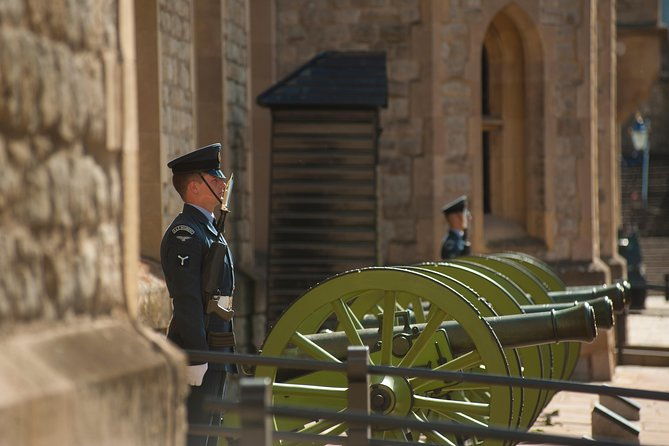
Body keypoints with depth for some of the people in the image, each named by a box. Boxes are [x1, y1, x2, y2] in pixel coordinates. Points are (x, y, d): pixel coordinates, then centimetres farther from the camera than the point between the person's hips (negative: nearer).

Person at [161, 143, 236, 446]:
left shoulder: (209, 229, 19)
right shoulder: (184, 233, -14)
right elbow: (187, 300, -20)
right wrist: (197, 358, -23)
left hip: (215, 352, 10)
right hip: (198, 352, -10)